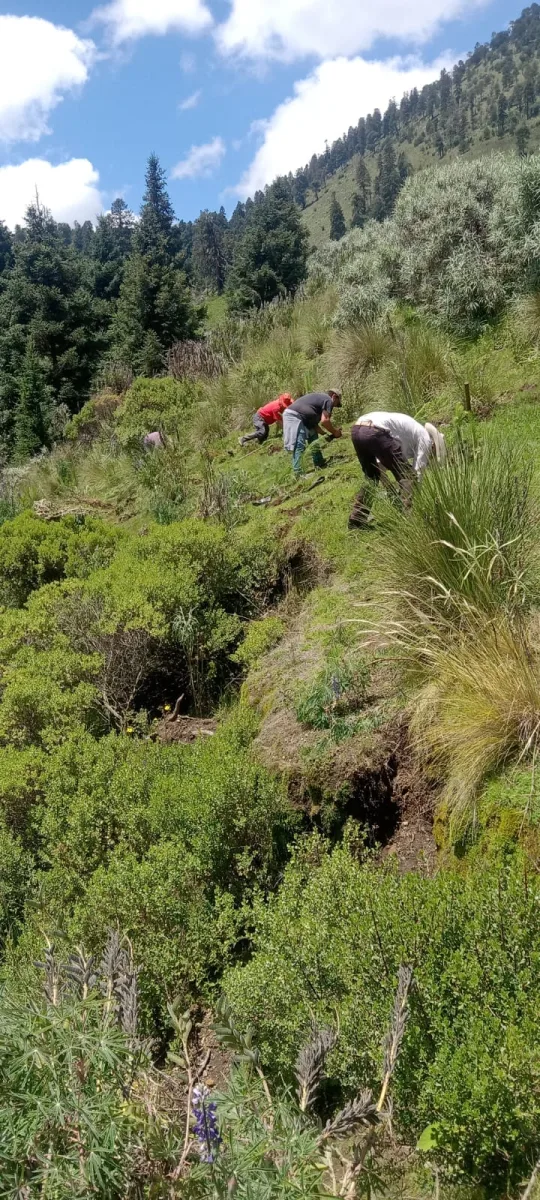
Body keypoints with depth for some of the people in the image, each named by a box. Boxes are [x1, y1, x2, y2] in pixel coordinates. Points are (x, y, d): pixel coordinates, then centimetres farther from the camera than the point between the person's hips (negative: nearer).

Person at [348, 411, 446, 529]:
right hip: (374, 432, -8)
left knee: (372, 478, 25)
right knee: (407, 475, 6)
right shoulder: (425, 438, 15)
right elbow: (418, 472, 11)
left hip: (356, 430, 8)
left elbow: (380, 463, 36)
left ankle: (356, 520, 23)